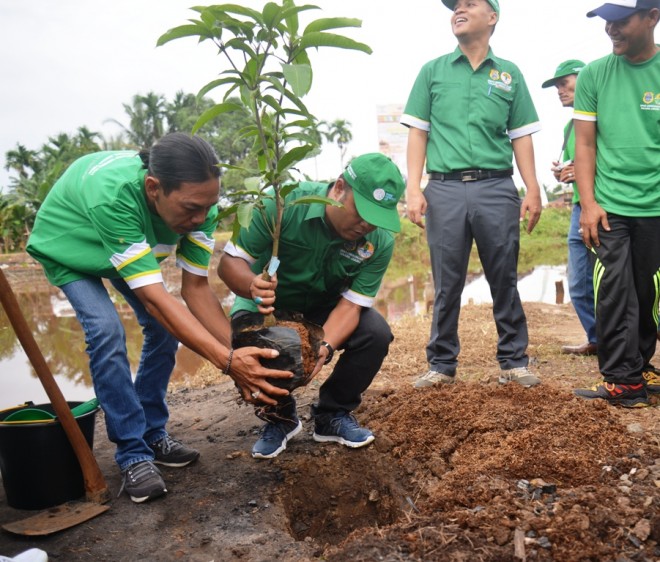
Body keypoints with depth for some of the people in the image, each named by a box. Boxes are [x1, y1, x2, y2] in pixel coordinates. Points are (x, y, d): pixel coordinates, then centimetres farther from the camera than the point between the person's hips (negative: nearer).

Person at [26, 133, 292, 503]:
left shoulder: (198, 201, -29)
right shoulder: (112, 196, -46)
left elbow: (196, 288, -24)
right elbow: (153, 298, -47)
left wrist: (239, 351, -36)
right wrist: (228, 361, -53)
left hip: (130, 245, 5)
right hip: (70, 249, -5)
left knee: (166, 326, -6)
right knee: (107, 331, -24)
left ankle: (153, 433, 12)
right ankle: (133, 453, -10)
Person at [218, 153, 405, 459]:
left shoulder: (380, 241, -21)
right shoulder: (284, 204, -31)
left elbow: (350, 304, -21)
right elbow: (229, 262, -28)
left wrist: (325, 347, -40)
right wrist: (253, 286, -51)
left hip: (326, 305, 2)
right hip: (268, 303, -2)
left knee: (376, 334, -23)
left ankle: (332, 415, 3)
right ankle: (279, 415, 0)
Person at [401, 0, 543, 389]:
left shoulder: (509, 74, 13)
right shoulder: (433, 71, 11)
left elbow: (521, 136, 11)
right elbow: (418, 133, 7)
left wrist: (533, 190, 2)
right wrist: (414, 188, -3)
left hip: (497, 188, 1)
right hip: (445, 188, 0)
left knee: (505, 280, 5)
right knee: (447, 284, 4)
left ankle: (514, 361, 16)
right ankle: (442, 364, 14)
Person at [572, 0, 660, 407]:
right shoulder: (594, 75, 2)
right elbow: (586, 144, 2)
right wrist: (588, 203, -5)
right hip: (610, 206, 0)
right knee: (615, 293, -4)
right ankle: (624, 382, 3)